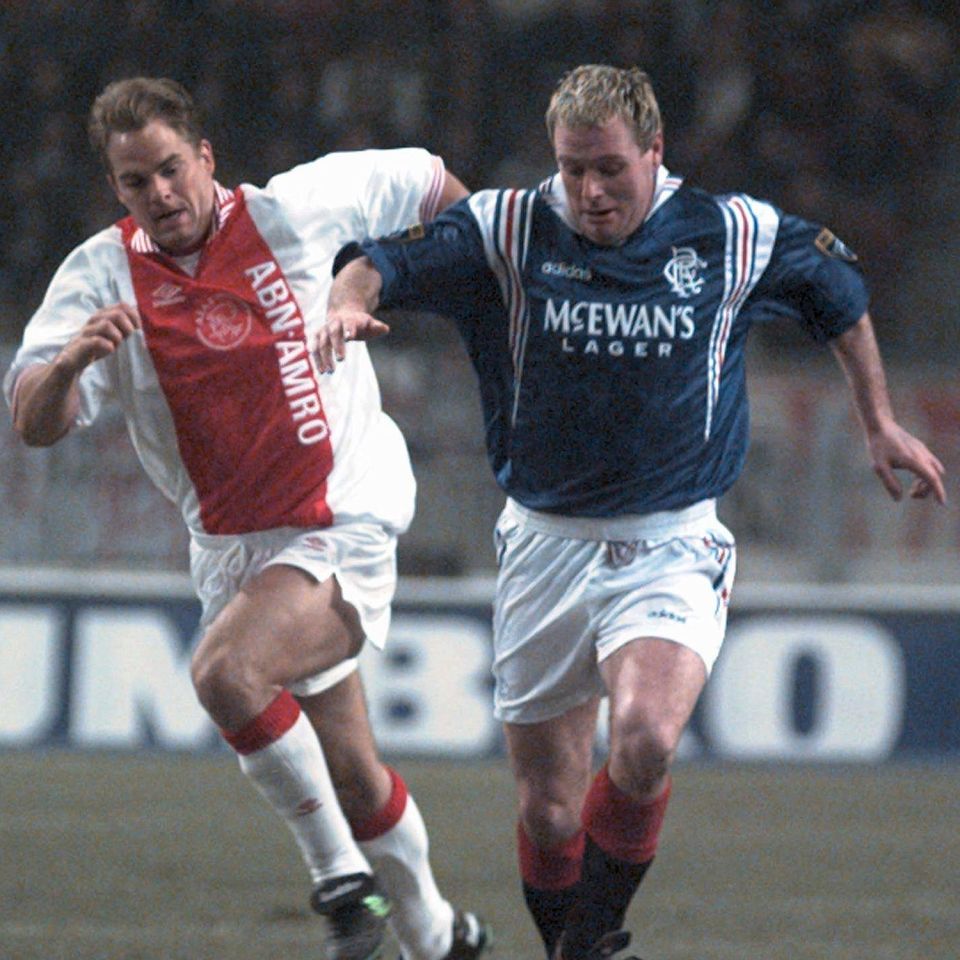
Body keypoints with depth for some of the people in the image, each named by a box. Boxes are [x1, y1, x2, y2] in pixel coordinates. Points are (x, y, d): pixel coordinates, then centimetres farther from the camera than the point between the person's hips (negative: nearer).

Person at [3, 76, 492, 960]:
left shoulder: (294, 210, -8)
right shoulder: (102, 274, -3)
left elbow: (422, 179, 10)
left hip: (343, 531, -5)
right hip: (230, 549, 5)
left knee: (225, 670, -31)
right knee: (352, 780, 12)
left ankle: (343, 872, -17)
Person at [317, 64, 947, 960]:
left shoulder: (734, 236, -3)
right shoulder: (508, 229, -5)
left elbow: (837, 291, 15)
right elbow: (382, 261, -10)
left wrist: (879, 423, 20)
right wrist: (350, 301, -33)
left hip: (672, 549, -1)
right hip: (545, 542, 2)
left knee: (645, 742, -27)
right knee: (547, 808, 3)